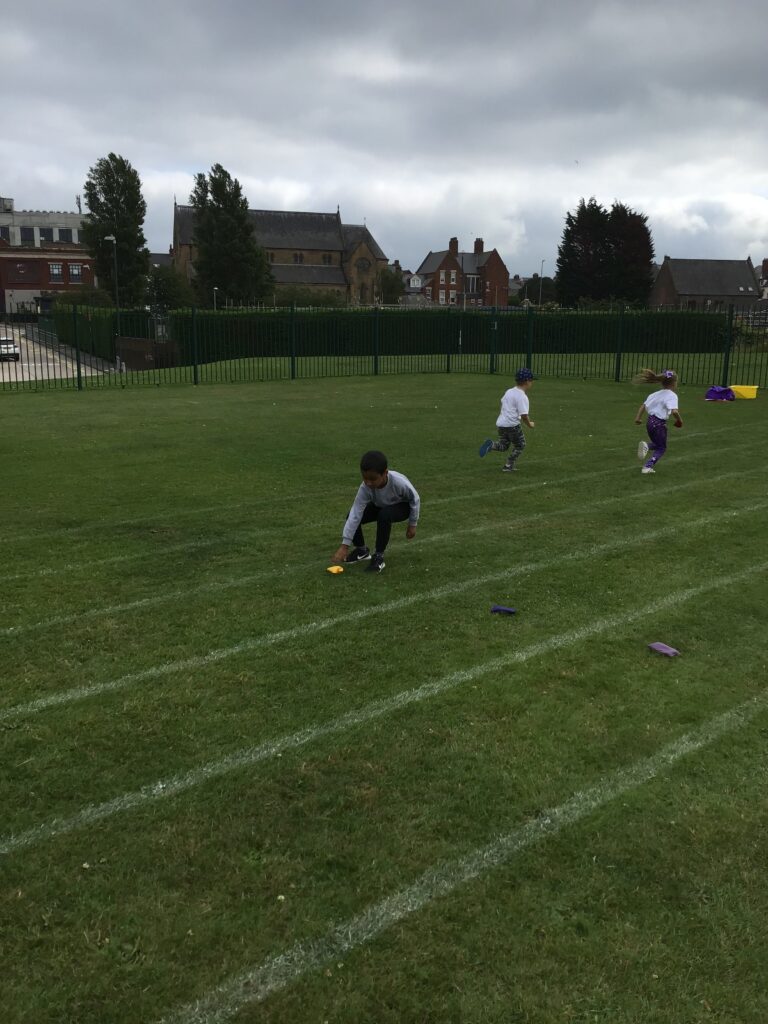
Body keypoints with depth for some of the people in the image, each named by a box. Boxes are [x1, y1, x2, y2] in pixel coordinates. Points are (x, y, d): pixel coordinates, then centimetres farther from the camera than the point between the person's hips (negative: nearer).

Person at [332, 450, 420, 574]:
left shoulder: (399, 483, -39)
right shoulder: (365, 488, -31)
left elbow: (415, 499, -20)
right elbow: (355, 514, -32)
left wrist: (412, 524, -11)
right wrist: (344, 545, -34)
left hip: (402, 507, -4)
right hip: (380, 506, 4)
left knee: (384, 515, -36)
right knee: (351, 516, -16)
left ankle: (379, 557, -19)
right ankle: (361, 550, 10)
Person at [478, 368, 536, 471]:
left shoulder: (508, 391, 10)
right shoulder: (522, 397, -14)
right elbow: (524, 415, -19)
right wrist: (530, 424, 0)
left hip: (501, 423, 7)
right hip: (513, 425, -7)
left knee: (504, 445, 20)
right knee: (520, 445, 14)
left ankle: (491, 445, -9)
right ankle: (509, 466, 13)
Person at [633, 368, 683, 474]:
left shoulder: (656, 394, 10)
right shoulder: (672, 396, -12)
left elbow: (644, 405, 10)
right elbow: (674, 411, -26)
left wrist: (638, 418, 11)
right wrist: (679, 420, -10)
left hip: (649, 421, 7)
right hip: (659, 423, -7)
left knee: (657, 444, 25)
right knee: (661, 448, 11)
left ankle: (646, 445, -8)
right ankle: (648, 466, -4)